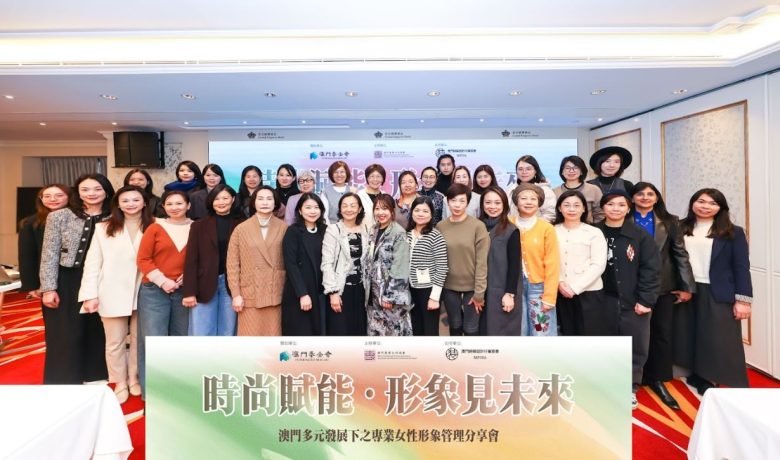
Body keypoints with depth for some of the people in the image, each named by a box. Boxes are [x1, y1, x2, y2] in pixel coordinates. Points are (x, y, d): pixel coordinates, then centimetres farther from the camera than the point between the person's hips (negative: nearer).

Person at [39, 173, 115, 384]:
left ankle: (94, 379, 27)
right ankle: (65, 384, 19)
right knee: (66, 336, 5)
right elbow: (49, 255, -3)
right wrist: (49, 288, -9)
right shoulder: (59, 216, -2)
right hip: (67, 282, -2)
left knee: (97, 333, 11)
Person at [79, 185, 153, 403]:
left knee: (139, 340, 12)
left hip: (143, 293, 0)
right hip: (113, 294, 0)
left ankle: (135, 379, 30)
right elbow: (92, 263, 0)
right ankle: (120, 383, 26)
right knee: (114, 342, 9)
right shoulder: (103, 228, 3)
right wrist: (90, 294, -7)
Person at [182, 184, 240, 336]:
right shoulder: (199, 226, 7)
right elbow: (191, 260, 2)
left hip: (231, 285, 0)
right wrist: (189, 292, -6)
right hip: (204, 286, 0)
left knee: (228, 334, 7)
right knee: (200, 335, 2)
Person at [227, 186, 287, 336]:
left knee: (273, 336, 6)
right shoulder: (241, 229, 1)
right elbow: (232, 264, 2)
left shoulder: (284, 228, 2)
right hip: (250, 294, 0)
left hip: (275, 293, 1)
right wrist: (236, 294, -3)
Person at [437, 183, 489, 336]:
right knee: (455, 326, 16)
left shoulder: (478, 226, -11)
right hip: (449, 286, 3)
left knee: (470, 328, 8)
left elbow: (481, 262, -11)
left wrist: (479, 292, -12)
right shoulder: (440, 227, -2)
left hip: (471, 286, -2)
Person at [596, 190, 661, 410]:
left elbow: (651, 269, -4)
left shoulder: (640, 236, -1)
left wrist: (646, 300, -10)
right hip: (603, 302, 1)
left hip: (633, 302, -1)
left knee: (636, 346, 4)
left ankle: (629, 388, 22)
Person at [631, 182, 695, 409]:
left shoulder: (670, 222, 6)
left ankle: (658, 379, 19)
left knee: (662, 333, 6)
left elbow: (681, 254, 3)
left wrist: (686, 286, -3)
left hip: (664, 286, 2)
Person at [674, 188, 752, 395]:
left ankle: (731, 386, 16)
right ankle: (698, 376, 24)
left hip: (717, 295, -2)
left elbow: (741, 267, -2)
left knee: (719, 341, 1)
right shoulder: (681, 229, 5)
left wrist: (743, 299, -8)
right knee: (690, 336, 9)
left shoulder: (733, 233, 1)